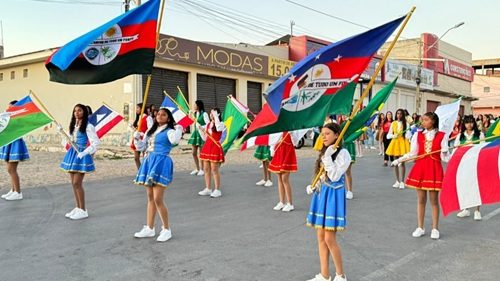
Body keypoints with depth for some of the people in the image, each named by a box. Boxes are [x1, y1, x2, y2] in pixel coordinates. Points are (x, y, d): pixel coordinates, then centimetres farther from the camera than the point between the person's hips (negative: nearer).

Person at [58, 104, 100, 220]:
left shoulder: (88, 126, -11)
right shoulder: (73, 125, 13)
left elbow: (96, 142, -17)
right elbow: (70, 140, 17)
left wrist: (85, 153, -20)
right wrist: (61, 132, 8)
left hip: (81, 155, -8)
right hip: (72, 154, 8)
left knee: (77, 183, -7)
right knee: (73, 183, 10)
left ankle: (83, 210, 3)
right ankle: (77, 208, 21)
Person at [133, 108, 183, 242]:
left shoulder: (169, 131, -4)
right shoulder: (151, 131, 18)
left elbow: (174, 140, -27)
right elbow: (141, 147, 20)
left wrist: (179, 129, -19)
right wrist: (137, 138, 4)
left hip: (161, 163, -8)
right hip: (149, 163, 8)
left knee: (158, 199, -9)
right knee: (150, 198, 13)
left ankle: (166, 229, 6)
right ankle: (149, 228, 23)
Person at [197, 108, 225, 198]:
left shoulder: (221, 124, -6)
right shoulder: (207, 125, 13)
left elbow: (218, 128, -34)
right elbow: (204, 138, 16)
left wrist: (216, 116, -24)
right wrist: (200, 129, 4)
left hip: (215, 148, -7)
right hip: (207, 147, 7)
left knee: (214, 170, -4)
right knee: (206, 169, 10)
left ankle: (217, 190, 5)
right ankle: (208, 189, 19)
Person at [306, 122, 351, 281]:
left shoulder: (343, 153, -11)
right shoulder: (323, 152, 13)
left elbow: (334, 176, -19)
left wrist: (327, 157, -20)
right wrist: (312, 187, 3)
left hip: (333, 196, -8)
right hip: (320, 194, 8)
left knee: (330, 239, -7)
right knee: (320, 237, 10)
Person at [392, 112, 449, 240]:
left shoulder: (442, 136, -1)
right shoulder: (418, 135, 5)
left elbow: (444, 156, -2)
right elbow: (412, 153, 4)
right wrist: (398, 160, -5)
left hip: (434, 169, -2)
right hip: (420, 168, 2)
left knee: (434, 200, 4)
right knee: (421, 199, 9)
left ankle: (435, 229, 16)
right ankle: (420, 228, 18)